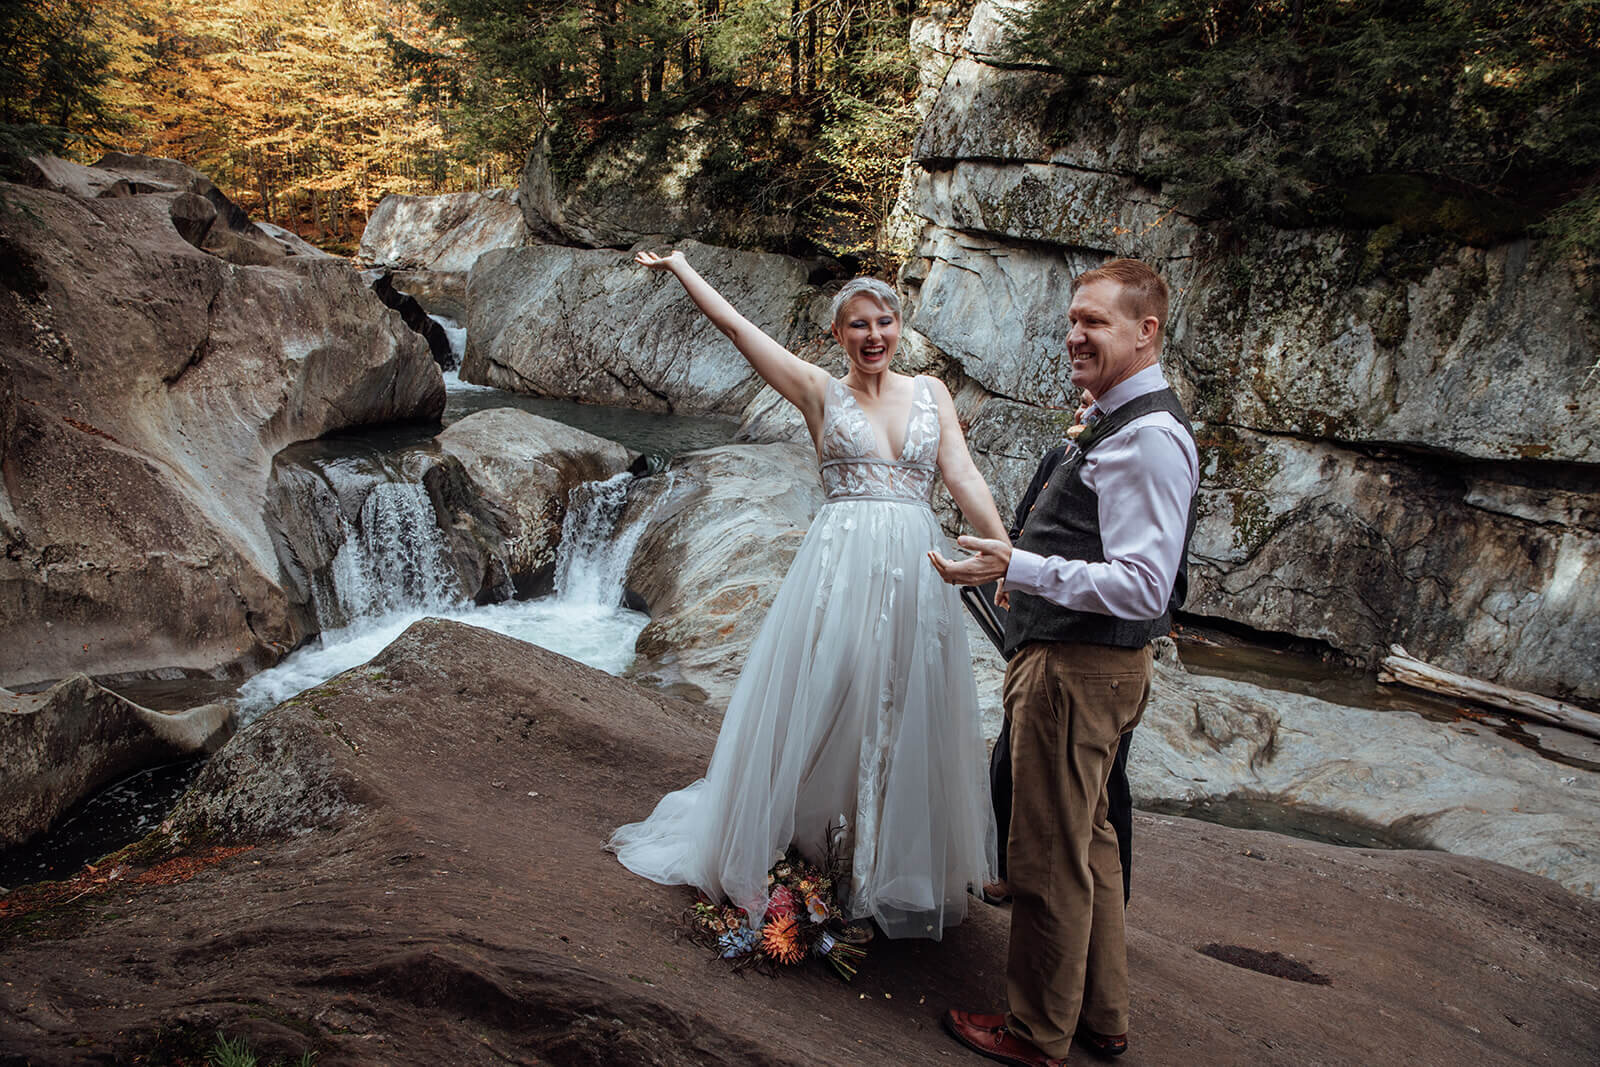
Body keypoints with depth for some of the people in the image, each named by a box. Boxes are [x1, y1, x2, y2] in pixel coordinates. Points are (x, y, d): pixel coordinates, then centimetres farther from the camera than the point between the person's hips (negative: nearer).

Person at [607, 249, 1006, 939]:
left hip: (915, 573, 3)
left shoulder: (931, 393, 12)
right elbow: (734, 325, 2)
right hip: (839, 567, -3)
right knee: (817, 717, 2)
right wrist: (677, 267, 5)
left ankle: (897, 875, 26)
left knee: (905, 727, 9)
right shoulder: (820, 391, 5)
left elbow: (964, 479, 3)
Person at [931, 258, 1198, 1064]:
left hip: (1078, 668, -11)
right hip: (1074, 660, 11)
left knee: (1050, 859, 3)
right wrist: (1026, 571, 23)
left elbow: (1142, 585, -27)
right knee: (1086, 842, 21)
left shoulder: (1149, 438, -20)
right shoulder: (1118, 423, 13)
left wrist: (1019, 569, -29)